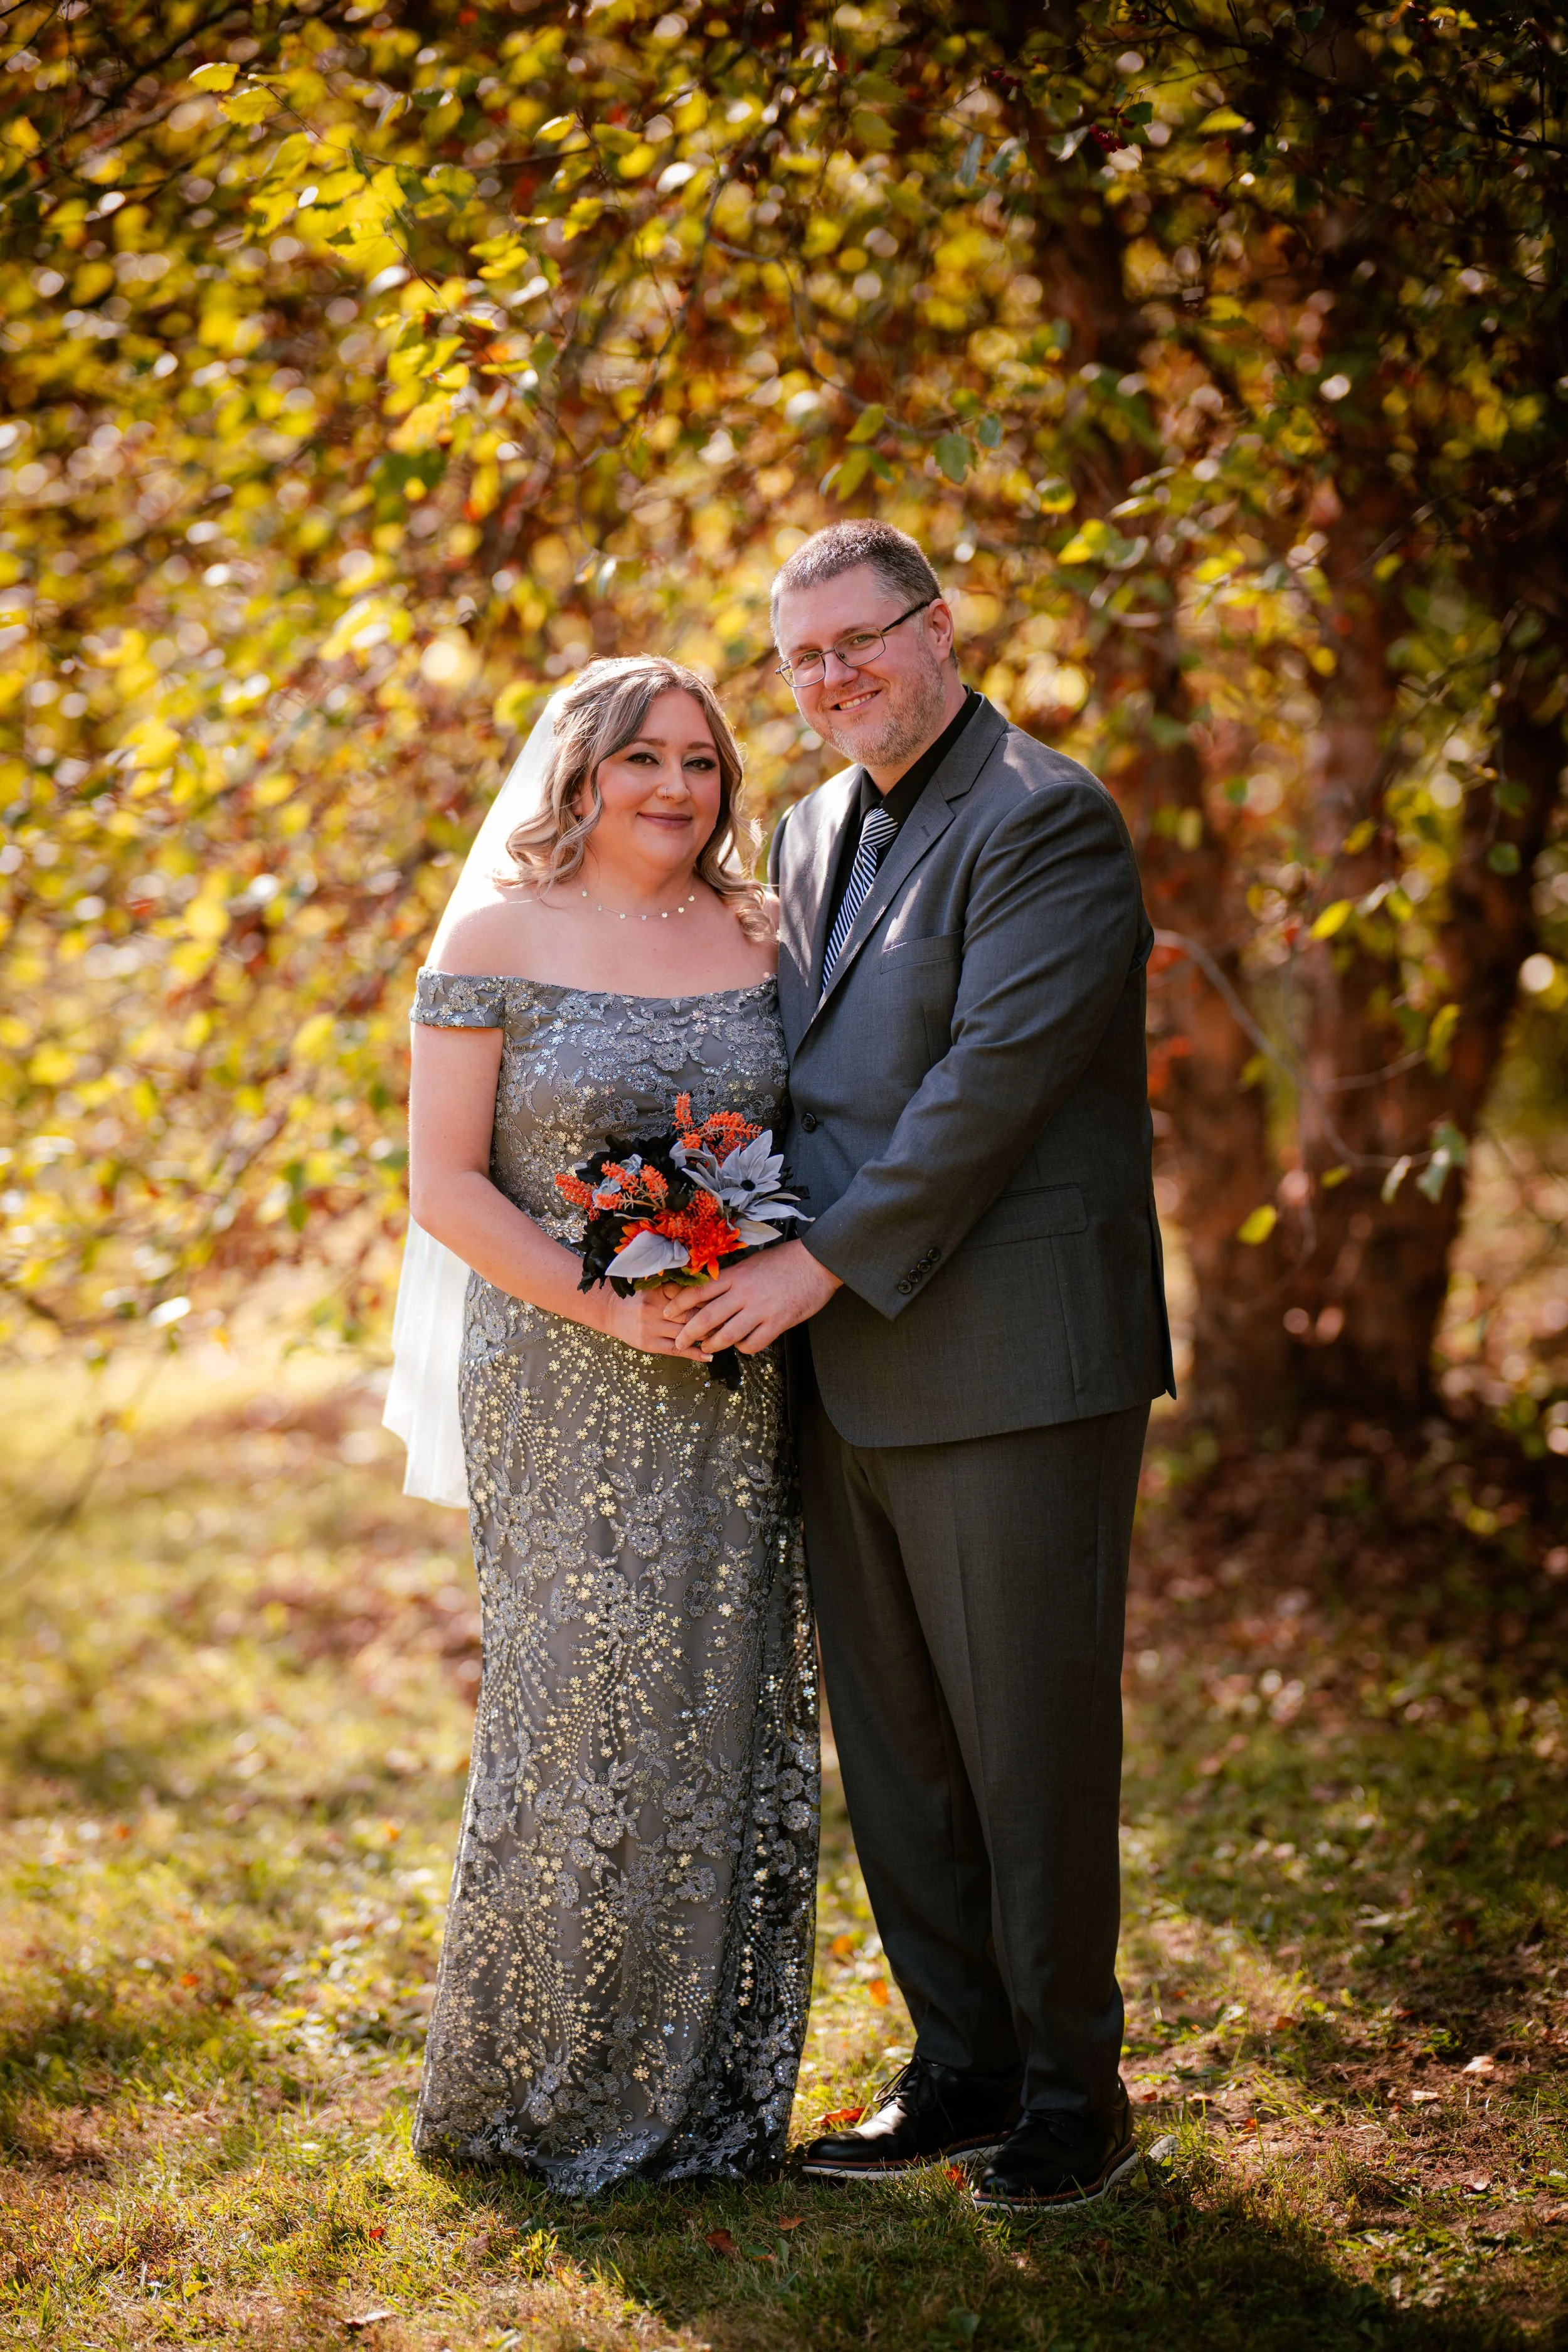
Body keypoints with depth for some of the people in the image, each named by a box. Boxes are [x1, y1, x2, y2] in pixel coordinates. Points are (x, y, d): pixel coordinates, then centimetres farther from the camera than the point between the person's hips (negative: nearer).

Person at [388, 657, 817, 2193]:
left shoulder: (753, 936, 9)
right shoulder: (499, 935, -4)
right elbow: (444, 1184, -7)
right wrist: (607, 1304, -17)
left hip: (735, 1396, 4)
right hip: (567, 1397, -4)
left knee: (731, 1720, 7)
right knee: (582, 1720, -1)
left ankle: (709, 2095, 21)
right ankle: (538, 2087, 17)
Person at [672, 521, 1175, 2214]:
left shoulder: (1045, 819, -9)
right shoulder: (815, 831, 17)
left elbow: (995, 1077, -18)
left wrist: (822, 1263, -17)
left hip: (1011, 1369, -8)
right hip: (847, 1374, 8)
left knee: (1034, 1745, 2)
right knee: (893, 1748, 13)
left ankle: (1070, 2094, 18)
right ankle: (960, 2071, 27)